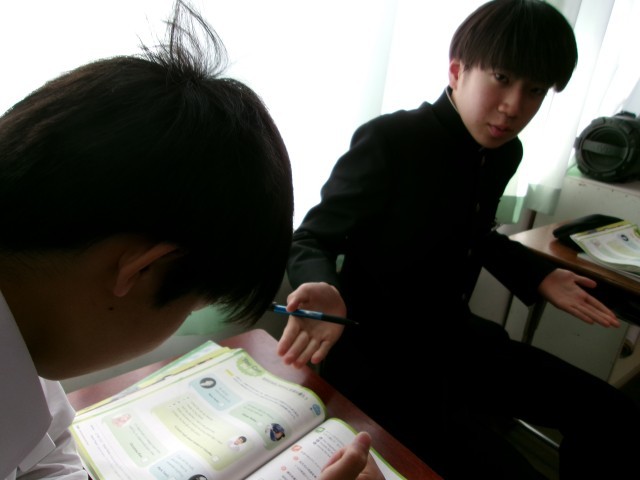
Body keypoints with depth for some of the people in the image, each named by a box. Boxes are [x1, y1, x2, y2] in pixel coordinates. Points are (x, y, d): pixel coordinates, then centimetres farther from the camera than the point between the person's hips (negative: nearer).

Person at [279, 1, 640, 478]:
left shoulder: (504, 152, 4)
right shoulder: (389, 140, -20)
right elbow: (311, 241, -14)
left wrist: (539, 277, 12)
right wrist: (327, 293, -36)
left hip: (454, 335, 8)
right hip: (377, 350, -7)